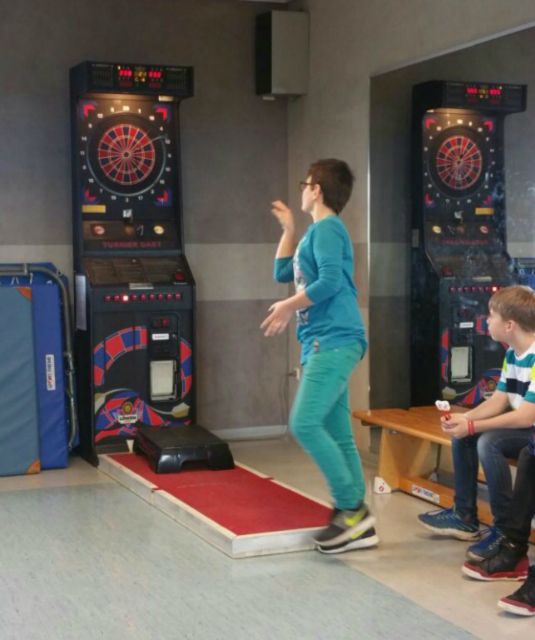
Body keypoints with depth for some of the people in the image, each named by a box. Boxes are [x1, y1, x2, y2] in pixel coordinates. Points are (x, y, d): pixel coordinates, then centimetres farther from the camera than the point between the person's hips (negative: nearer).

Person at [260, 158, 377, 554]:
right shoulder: (317, 232, 23)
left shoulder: (327, 227, -7)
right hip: (325, 343, 10)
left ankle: (352, 508, -12)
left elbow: (330, 281, -21)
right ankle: (357, 520, 9)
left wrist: (289, 307, -10)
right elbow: (283, 273, 33)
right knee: (337, 434, 7)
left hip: (334, 340, -10)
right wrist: (288, 229, 28)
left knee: (305, 424, -18)